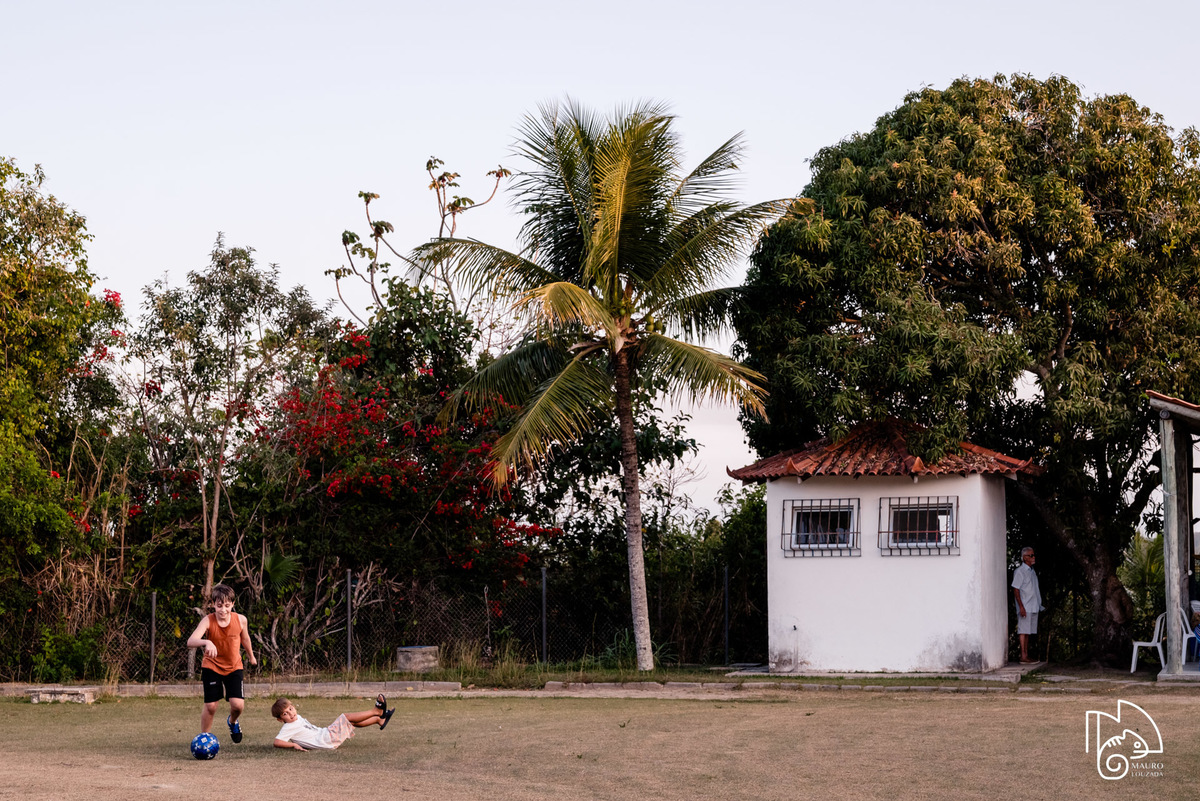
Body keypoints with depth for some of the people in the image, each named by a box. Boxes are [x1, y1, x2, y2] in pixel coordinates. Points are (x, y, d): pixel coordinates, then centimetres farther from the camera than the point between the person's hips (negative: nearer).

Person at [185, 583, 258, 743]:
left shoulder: (241, 620, -15)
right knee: (210, 706, -4)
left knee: (238, 705, -11)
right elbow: (190, 642, -38)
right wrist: (206, 642, -58)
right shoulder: (208, 621, -23)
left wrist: (251, 656, 24)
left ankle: (232, 721, 25)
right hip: (212, 667, -1)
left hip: (234, 667, 1)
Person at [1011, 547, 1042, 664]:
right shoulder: (1020, 571, -9)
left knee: (1028, 632, 9)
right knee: (1023, 631, -8)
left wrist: (1038, 605, 20)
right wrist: (1021, 607, -19)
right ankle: (1023, 657, -9)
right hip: (1025, 608, -8)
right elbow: (1016, 590, -13)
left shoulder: (1032, 571, 18)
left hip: (1033, 608, 8)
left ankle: (1026, 656, 11)